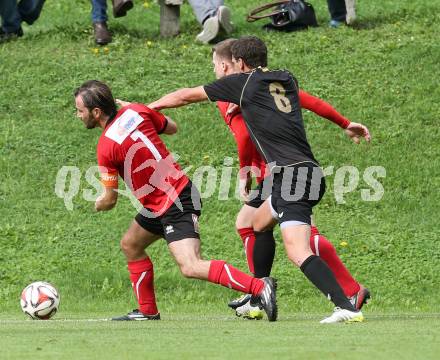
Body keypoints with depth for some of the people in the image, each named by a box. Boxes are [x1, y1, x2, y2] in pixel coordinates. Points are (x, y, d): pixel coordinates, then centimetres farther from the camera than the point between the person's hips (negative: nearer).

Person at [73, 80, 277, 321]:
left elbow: (109, 200, -8)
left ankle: (260, 287, -28)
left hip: (176, 207, -10)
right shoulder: (136, 111, 0)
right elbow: (172, 127, 19)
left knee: (190, 267, -21)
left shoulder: (106, 147, -19)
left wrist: (98, 204, 15)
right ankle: (147, 311, 27)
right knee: (130, 245, 21)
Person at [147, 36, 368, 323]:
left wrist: (148, 106, 29)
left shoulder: (242, 82, 4)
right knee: (259, 224, 27)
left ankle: (346, 307, -33)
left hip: (292, 174, -8)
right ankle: (257, 302, 31)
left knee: (298, 253, -19)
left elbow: (186, 96, 15)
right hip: (311, 173, 8)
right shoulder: (287, 80, 18)